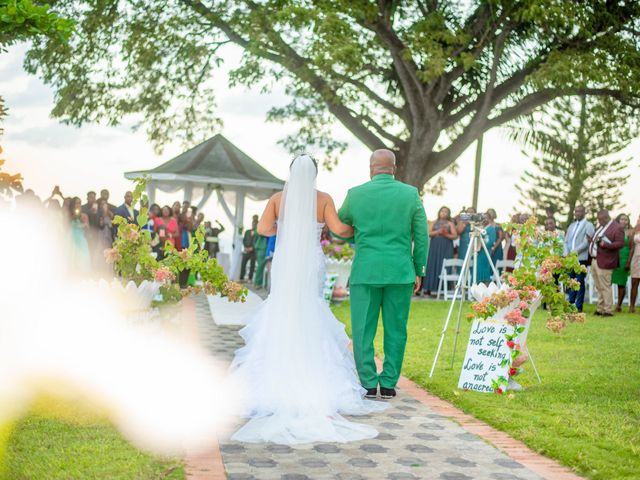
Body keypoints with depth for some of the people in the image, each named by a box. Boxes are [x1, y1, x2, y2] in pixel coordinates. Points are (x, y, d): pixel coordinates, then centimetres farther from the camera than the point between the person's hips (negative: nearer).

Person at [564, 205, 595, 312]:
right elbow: (566, 241, 17)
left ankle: (578, 306, 2)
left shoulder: (588, 225, 0)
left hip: (581, 258, -6)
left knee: (580, 282, -2)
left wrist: (575, 252, -16)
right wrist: (566, 253, 1)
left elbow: (587, 242, -10)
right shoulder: (572, 225, 20)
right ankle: (571, 303, 15)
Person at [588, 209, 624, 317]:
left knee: (605, 287, -5)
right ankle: (600, 309, 19)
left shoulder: (617, 228, -10)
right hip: (594, 260, 9)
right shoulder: (600, 227, 19)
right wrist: (591, 241, 8)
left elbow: (620, 243, -17)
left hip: (604, 263, -9)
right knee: (599, 288, 13)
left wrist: (605, 244, -25)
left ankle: (608, 310, 0)